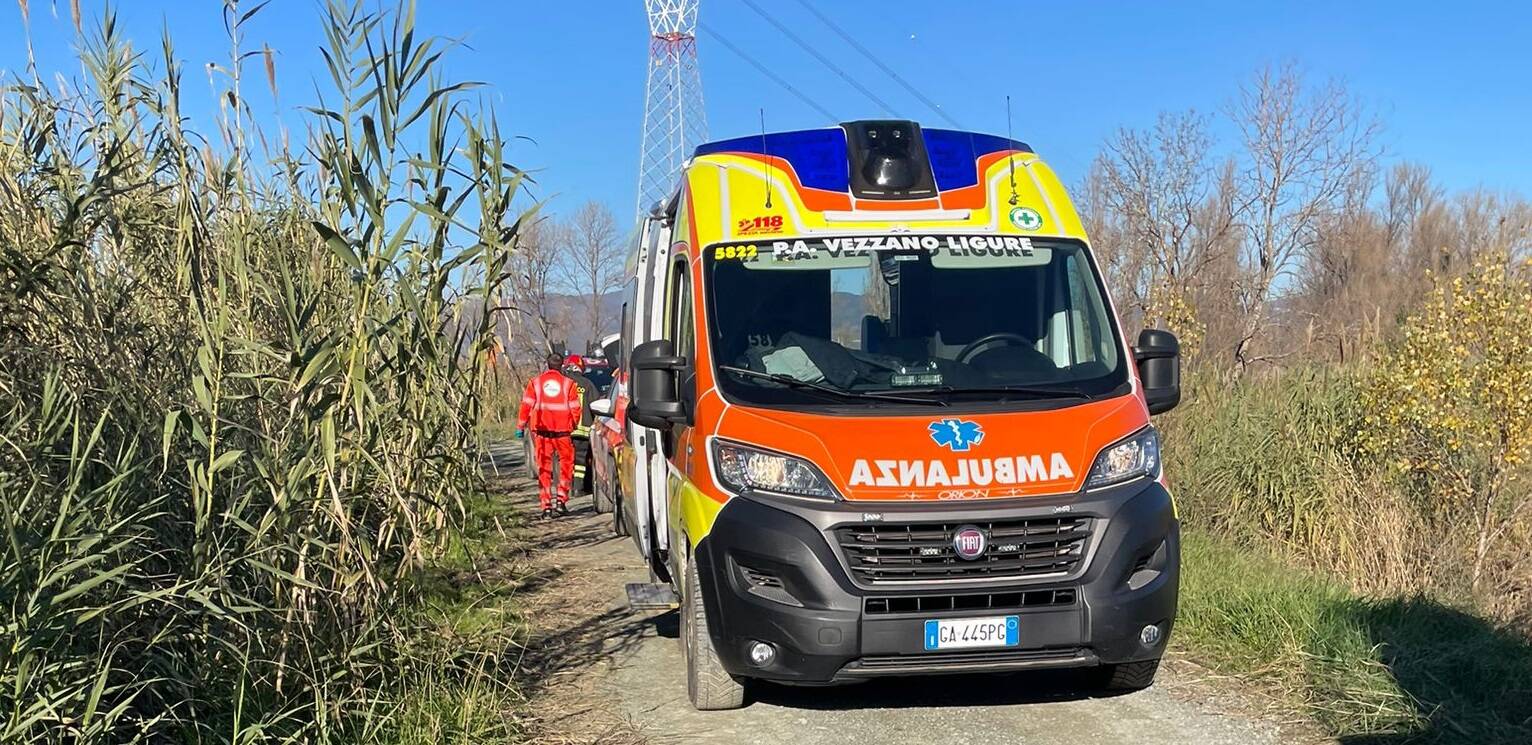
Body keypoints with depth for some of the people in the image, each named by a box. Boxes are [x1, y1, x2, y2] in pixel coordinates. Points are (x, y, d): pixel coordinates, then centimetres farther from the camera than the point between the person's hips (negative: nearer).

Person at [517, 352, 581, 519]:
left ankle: (546, 506, 4)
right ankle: (561, 499, 4)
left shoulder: (535, 382, 3)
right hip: (563, 430, -1)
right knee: (566, 464, 14)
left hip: (541, 431, 1)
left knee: (544, 468, 7)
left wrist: (520, 427, 6)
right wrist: (574, 426, 17)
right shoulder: (568, 383, 1)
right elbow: (575, 408, 1)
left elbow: (526, 405, 0)